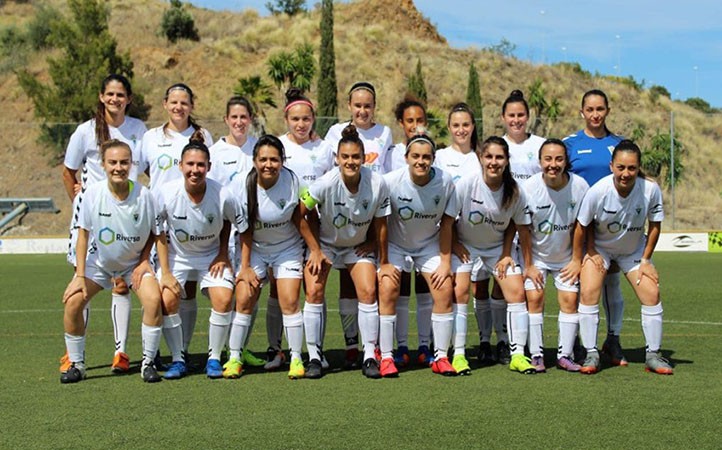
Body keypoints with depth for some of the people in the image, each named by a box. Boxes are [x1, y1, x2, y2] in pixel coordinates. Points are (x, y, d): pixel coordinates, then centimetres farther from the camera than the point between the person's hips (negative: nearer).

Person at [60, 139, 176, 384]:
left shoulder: (144, 195, -20)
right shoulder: (93, 193, -18)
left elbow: (159, 235, -8)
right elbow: (83, 234, -8)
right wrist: (80, 276, -11)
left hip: (135, 262, -1)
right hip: (99, 261, 1)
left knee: (153, 299, -25)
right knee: (73, 302, -17)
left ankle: (148, 362, -8)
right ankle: (76, 364, 3)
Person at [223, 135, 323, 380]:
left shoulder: (291, 180, -20)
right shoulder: (241, 186, -19)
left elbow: (299, 218, -7)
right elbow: (245, 230, -10)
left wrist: (315, 250, -4)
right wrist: (245, 267, -10)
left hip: (288, 248, 0)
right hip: (254, 249, 1)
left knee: (290, 302, -9)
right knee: (244, 300, -7)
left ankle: (296, 358, 4)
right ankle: (234, 357, 7)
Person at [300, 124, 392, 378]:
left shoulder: (377, 183, -23)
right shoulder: (326, 184, -28)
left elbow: (380, 224, -10)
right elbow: (301, 212, -14)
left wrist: (383, 262, -1)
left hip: (359, 245, 1)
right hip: (324, 243, -1)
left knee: (368, 292, -12)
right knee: (314, 292, -14)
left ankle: (370, 356, -1)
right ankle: (314, 356, -3)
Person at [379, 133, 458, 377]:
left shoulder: (445, 182, -18)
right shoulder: (391, 181, -24)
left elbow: (446, 224, -7)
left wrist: (445, 262, -6)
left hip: (429, 244, 2)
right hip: (394, 244, -2)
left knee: (445, 289, -11)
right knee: (387, 289, -19)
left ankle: (440, 357, 1)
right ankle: (386, 357, -9)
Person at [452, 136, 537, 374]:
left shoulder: (515, 192, -16)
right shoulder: (466, 184, -22)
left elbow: (522, 229, -5)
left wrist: (528, 265, -1)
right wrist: (455, 246, -10)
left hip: (498, 248, 2)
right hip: (465, 246, -2)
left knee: (517, 291, -9)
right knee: (459, 290, -19)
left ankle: (518, 354, -2)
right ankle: (457, 353, -11)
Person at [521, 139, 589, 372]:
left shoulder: (580, 186, -17)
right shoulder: (528, 187, -20)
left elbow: (579, 227, -6)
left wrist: (576, 260, -1)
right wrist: (528, 266, -10)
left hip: (566, 256, 1)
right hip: (535, 254, -1)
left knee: (570, 299, -4)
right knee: (534, 298, -11)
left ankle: (565, 355, 7)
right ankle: (536, 355, -4)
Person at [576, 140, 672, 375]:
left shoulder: (651, 189, -26)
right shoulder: (597, 191, -30)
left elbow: (654, 225, -10)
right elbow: (585, 224, -12)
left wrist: (646, 260, -7)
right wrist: (592, 254, -13)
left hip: (634, 249, 2)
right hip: (599, 247, -2)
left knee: (652, 295, -7)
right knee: (588, 293, -17)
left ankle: (653, 355, 7)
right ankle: (591, 355, -6)